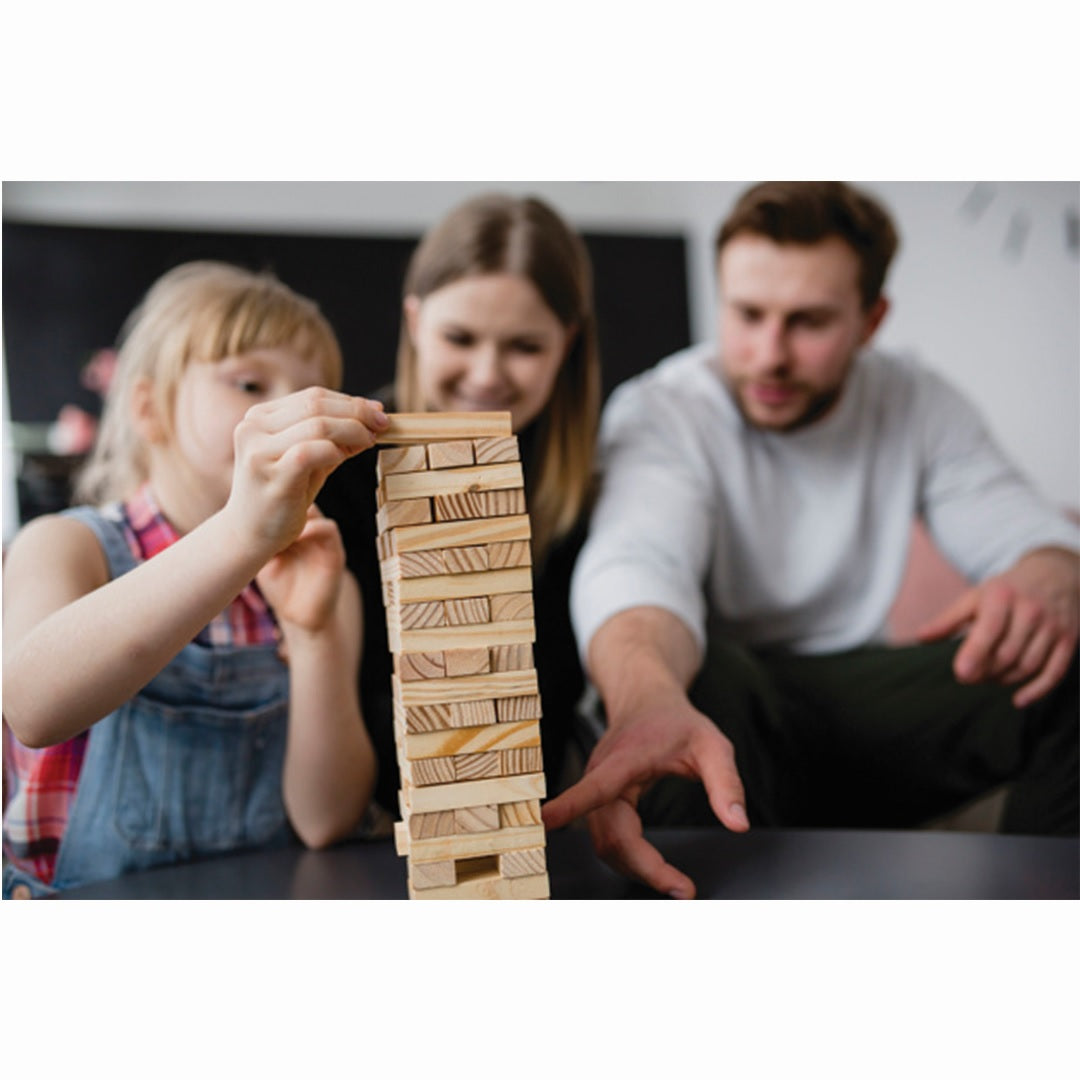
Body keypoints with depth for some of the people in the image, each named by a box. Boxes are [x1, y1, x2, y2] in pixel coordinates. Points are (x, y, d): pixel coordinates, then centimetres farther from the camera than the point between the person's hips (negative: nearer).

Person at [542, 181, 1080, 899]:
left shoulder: (916, 404, 0)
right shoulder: (660, 412, -16)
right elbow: (636, 562, -36)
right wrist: (648, 700, -60)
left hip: (857, 700, 4)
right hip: (717, 702, -3)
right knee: (694, 673, -38)